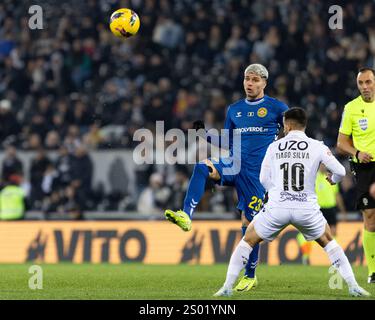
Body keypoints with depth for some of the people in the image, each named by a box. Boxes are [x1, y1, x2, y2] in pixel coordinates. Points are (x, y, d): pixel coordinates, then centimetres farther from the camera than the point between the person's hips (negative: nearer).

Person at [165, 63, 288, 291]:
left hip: (256, 172, -4)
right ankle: (186, 216, -38)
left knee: (249, 221, -4)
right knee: (202, 166, -26)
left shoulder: (276, 108, 4)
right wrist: (205, 135, 7)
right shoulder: (234, 110, 17)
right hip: (234, 166, 4)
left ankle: (251, 276, 8)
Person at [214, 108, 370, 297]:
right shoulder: (317, 147, 2)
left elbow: (264, 180, 9)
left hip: (277, 207, 0)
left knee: (248, 241, 18)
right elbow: (340, 172, 1)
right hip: (307, 209, 0)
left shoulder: (274, 147, 6)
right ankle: (353, 287, 14)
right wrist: (332, 179, 25)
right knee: (328, 242, 23)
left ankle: (227, 287, 10)